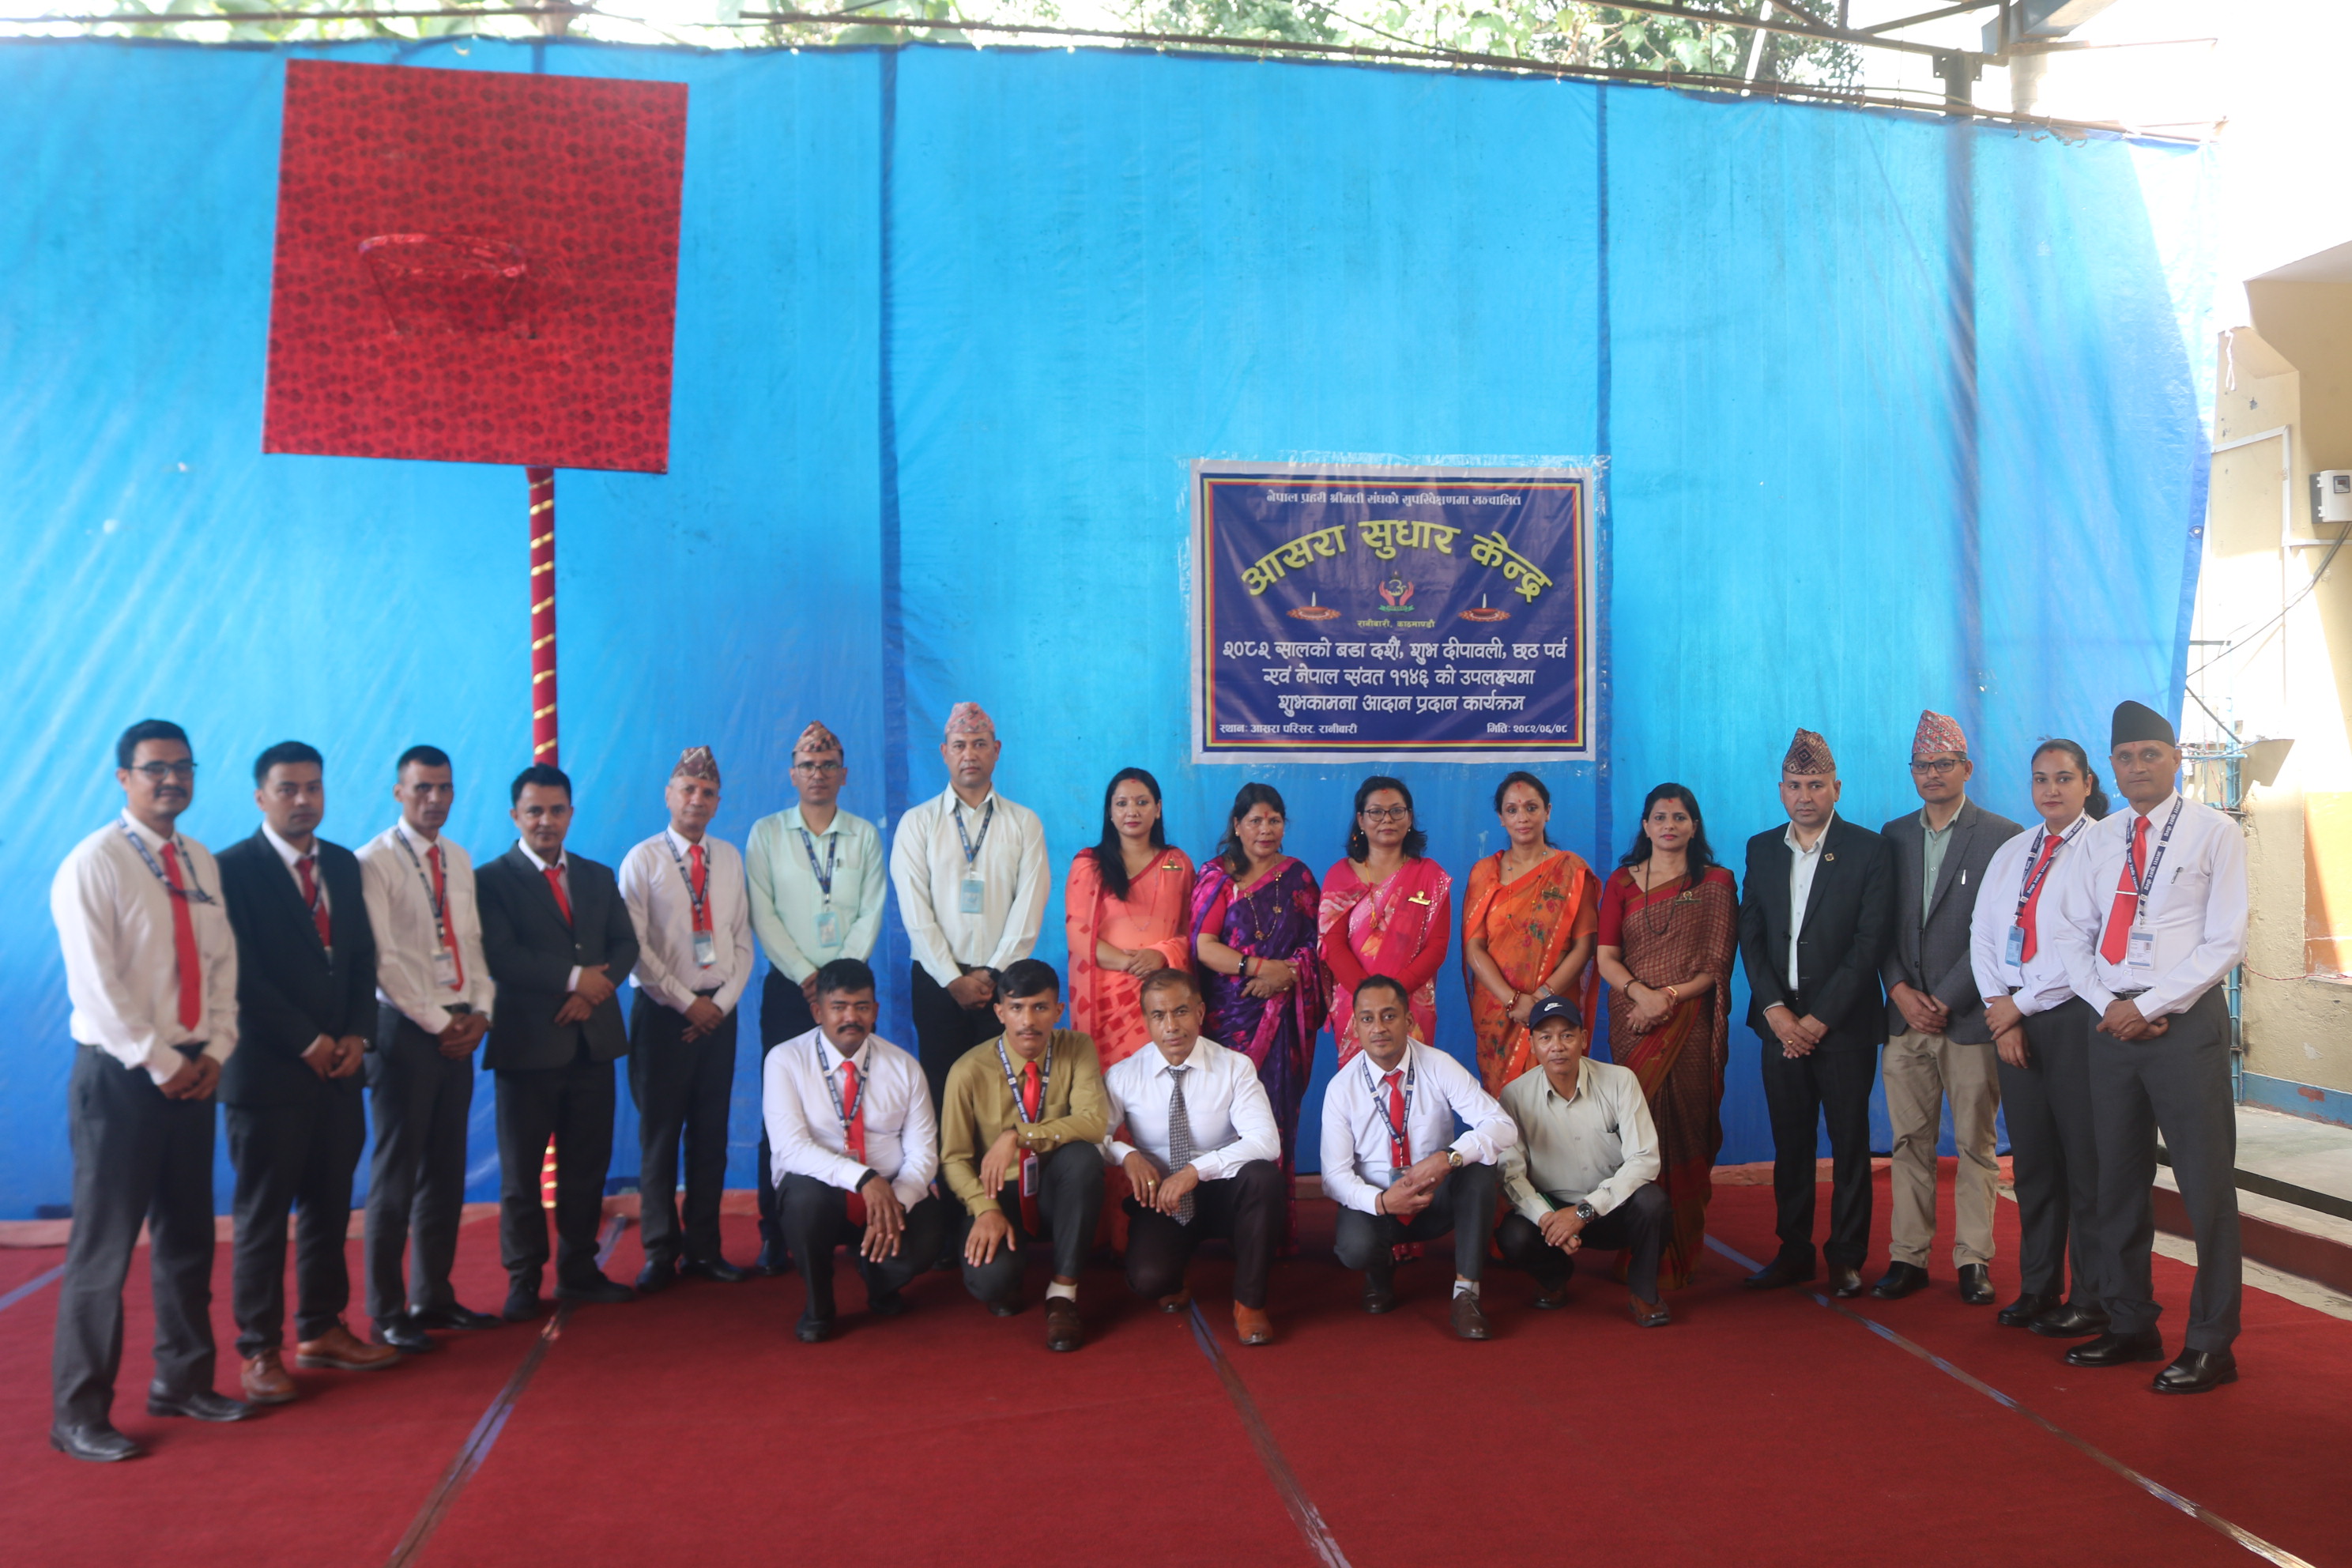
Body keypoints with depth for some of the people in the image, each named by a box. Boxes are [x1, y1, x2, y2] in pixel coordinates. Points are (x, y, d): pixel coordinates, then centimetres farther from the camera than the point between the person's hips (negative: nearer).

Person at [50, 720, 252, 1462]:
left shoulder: (202, 864, 10)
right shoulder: (94, 864, -10)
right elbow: (95, 986, -16)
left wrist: (214, 1052, -1)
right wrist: (160, 1064, -15)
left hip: (191, 1073, 7)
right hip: (120, 1075, -6)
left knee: (188, 1234, 14)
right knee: (104, 1245, -2)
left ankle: (182, 1381, 27)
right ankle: (79, 1414, 9)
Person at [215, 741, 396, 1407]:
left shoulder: (343, 865, 12)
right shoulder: (234, 869, -8)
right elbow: (243, 974, -13)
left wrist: (356, 1034, -2)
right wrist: (307, 1042, -14)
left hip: (337, 1067, 6)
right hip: (269, 1070, -6)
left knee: (330, 1205, 11)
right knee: (263, 1213, 3)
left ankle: (321, 1329, 22)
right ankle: (259, 1349, 12)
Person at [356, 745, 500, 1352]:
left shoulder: (459, 860, 12)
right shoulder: (376, 861, -8)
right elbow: (384, 959, -14)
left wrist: (480, 1012, -1)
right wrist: (439, 1023, -13)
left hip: (458, 1031, 6)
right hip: (405, 1030, -6)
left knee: (446, 1171, 11)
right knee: (396, 1175, 0)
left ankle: (433, 1296, 21)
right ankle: (386, 1313, 9)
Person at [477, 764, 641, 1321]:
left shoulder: (598, 877, 15)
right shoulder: (493, 880, -1)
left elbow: (625, 944, 7)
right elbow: (500, 956, -13)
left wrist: (595, 990, -10)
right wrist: (574, 977, -16)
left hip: (594, 1042, 5)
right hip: (528, 1044, -4)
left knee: (588, 1165, 9)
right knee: (521, 1170, 2)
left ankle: (579, 1270, 21)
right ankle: (523, 1281, 13)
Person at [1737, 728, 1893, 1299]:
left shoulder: (1868, 850, -3)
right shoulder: (1761, 850, 9)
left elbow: (1868, 944, -9)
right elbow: (1750, 937, 7)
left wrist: (1819, 1018, -12)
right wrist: (1775, 1009, -6)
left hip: (1843, 1023, -3)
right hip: (1781, 1020, 3)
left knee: (1849, 1143, 3)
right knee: (1790, 1142, 8)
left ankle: (1846, 1257, 14)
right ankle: (1794, 1252, 18)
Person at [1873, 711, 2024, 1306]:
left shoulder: (2002, 837, -1)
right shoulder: (1893, 836, 13)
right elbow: (1881, 924, 11)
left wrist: (1945, 999, -10)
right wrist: (1901, 990, -4)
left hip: (1969, 1016, -3)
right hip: (1905, 1013, 3)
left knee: (1975, 1144, 3)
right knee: (1909, 1142, 5)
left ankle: (1973, 1259, 12)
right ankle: (1908, 1256, 12)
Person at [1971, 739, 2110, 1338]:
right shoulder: (2010, 853, 15)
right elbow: (1982, 935, 10)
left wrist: (2022, 1003, -10)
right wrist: (2002, 1015, -3)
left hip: (2075, 1017, -5)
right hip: (2012, 1020, 6)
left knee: (2086, 1160, 0)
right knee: (2032, 1159, 10)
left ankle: (2091, 1299, 10)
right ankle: (2038, 1287, 20)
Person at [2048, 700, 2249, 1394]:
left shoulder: (2215, 833, -2)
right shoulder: (2097, 841, 12)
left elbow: (2225, 941, -8)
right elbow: (2070, 934, 10)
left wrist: (2150, 1005, -13)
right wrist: (2109, 1006, -5)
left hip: (2186, 1022, -5)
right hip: (2113, 1023, 5)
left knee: (2206, 1186, -1)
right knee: (2118, 1181, 11)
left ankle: (2211, 1343, 10)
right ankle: (2131, 1325, 23)